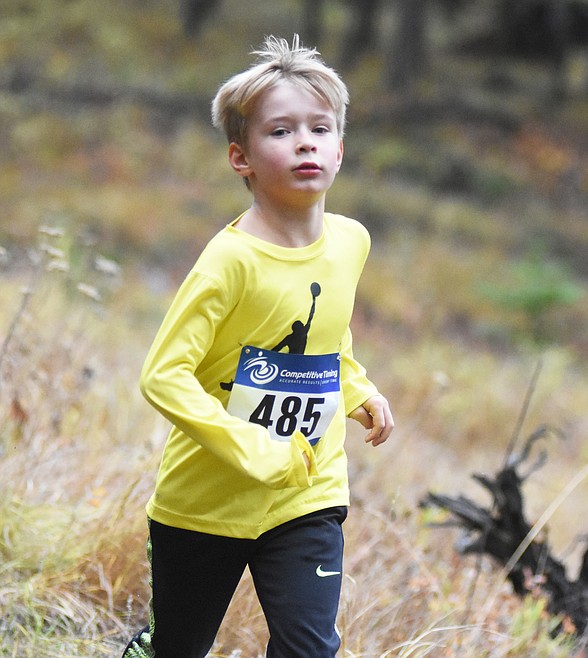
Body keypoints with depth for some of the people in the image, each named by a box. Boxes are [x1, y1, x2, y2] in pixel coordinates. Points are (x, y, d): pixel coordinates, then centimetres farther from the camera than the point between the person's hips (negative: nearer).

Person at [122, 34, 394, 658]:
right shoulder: (233, 259, -20)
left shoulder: (350, 241, 0)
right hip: (204, 501, -4)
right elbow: (163, 376, -24)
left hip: (308, 498, 4)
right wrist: (253, 451, -28)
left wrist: (357, 390, 7)